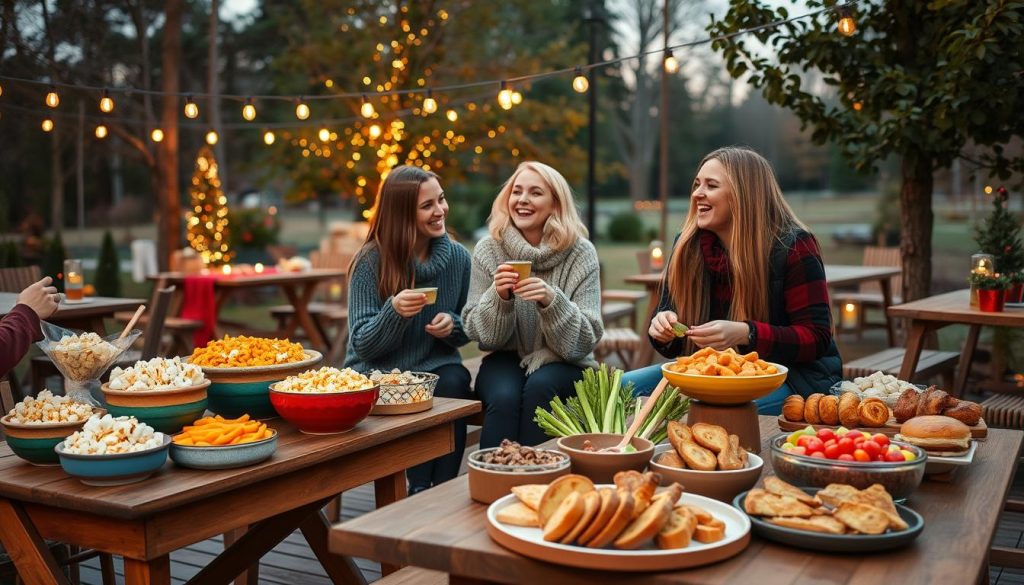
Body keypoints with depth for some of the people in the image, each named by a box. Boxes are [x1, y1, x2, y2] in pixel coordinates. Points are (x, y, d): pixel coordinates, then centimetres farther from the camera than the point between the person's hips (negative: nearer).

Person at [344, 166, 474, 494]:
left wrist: (452, 325, -12)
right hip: (376, 372, -3)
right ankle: (421, 492, -13)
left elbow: (468, 330, 13)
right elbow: (362, 345, -10)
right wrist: (394, 311, -29)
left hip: (435, 367, 3)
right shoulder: (371, 261, -9)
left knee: (454, 384, -29)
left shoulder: (458, 257, 2)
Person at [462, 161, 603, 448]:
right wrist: (499, 297, -24)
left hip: (564, 364, 0)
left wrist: (551, 301, -29)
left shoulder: (580, 253, -8)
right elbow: (481, 335, -4)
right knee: (504, 397, -30)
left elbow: (583, 342, -12)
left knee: (539, 387, -32)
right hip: (507, 359, 1)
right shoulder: (488, 250, -4)